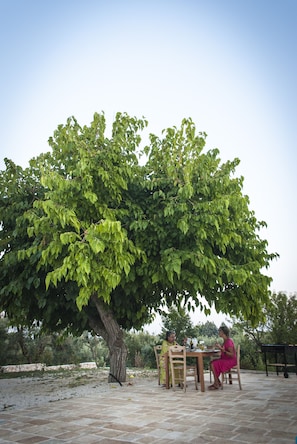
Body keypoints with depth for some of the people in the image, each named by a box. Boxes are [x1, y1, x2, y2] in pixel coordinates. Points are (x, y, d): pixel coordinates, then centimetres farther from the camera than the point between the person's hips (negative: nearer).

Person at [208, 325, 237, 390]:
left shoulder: (229, 341, -21)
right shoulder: (225, 341, 9)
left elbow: (232, 354, -25)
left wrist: (222, 349, -29)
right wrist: (220, 347, 6)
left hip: (230, 361, -10)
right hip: (226, 360, 10)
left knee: (214, 364, -18)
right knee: (212, 362, 2)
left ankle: (216, 384, -7)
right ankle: (218, 382, 7)